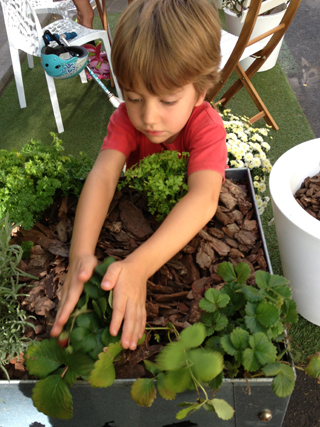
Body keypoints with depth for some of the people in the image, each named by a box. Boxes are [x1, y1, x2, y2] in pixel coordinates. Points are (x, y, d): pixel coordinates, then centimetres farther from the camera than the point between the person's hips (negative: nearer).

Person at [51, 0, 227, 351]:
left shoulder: (206, 125, -32)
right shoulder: (127, 117, -23)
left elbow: (204, 198, -49)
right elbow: (102, 176, -39)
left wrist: (139, 265, -63)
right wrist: (81, 254, -56)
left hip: (193, 224, -1)